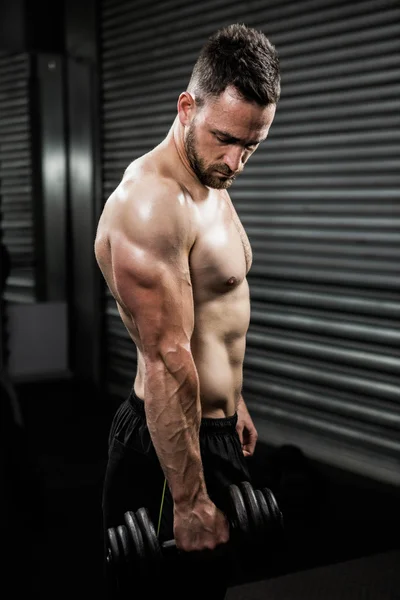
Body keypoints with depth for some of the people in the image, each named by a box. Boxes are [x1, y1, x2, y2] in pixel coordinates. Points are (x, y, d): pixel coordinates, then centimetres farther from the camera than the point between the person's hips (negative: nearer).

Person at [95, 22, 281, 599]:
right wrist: (188, 499, -24)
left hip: (216, 426, 10)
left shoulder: (212, 187, 8)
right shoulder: (150, 204, -24)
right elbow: (167, 362, -26)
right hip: (169, 440, -10)